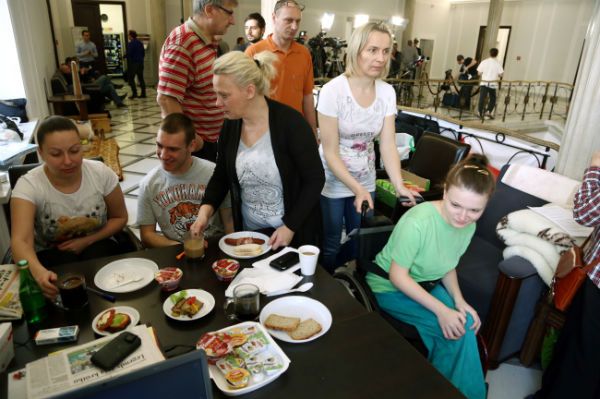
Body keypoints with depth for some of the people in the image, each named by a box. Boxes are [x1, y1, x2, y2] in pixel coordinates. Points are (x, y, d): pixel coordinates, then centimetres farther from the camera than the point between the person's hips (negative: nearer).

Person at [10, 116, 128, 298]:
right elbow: (21, 241, -31)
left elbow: (120, 218, 0)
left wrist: (86, 241, -16)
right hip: (50, 254, -1)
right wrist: (39, 272, -52)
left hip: (96, 246, 1)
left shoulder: (101, 173, -12)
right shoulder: (28, 186, -18)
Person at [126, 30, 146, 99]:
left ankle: (134, 93, -7)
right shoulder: (140, 43, 10)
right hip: (140, 62, 7)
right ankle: (143, 93, 7)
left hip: (133, 63, -7)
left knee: (131, 78, 0)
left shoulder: (130, 44, -13)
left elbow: (129, 54, -16)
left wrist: (124, 56, 3)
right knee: (141, 78, 9)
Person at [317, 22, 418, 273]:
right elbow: (330, 152, -19)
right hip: (333, 183, -5)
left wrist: (399, 185, -24)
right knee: (330, 246, 9)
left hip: (366, 181, 5)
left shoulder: (387, 92, -6)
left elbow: (388, 144, -9)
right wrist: (356, 189, -27)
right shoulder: (333, 91, -20)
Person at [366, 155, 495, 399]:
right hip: (389, 288, -6)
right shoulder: (418, 222, -32)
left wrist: (459, 300, -11)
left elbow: (447, 266, 6)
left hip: (427, 285, 7)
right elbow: (398, 276, -25)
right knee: (455, 330, -17)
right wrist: (441, 310, -27)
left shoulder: (468, 226, -8)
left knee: (465, 323, -14)